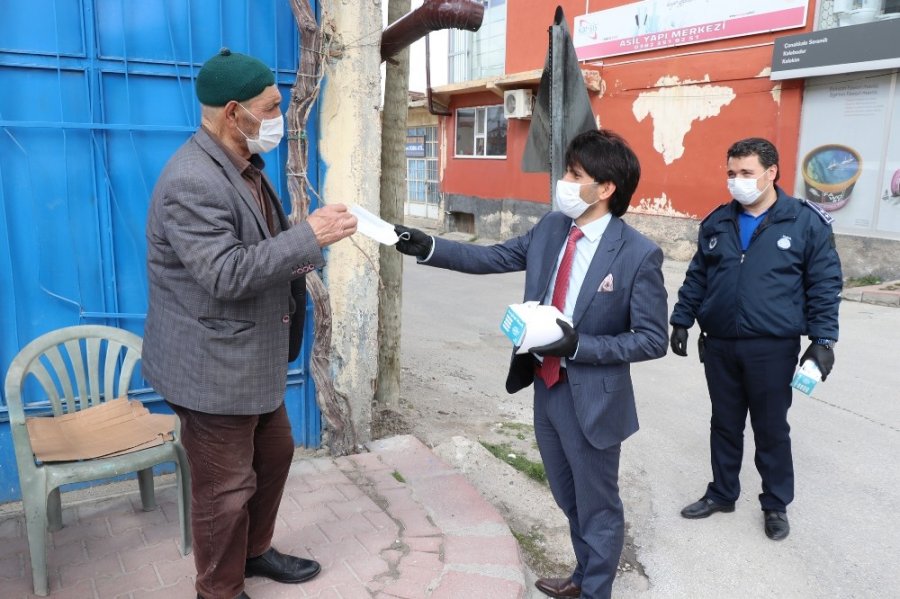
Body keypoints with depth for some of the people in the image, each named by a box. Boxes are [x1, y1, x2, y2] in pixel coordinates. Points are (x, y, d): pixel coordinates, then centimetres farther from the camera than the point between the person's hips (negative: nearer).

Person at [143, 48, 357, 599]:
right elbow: (226, 274, -30)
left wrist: (307, 246, 0)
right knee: (226, 488, 6)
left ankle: (255, 550, 45)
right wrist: (309, 236, -27)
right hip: (213, 366, -10)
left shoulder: (245, 167, 9)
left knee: (275, 453, 23)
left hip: (254, 356, 10)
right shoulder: (192, 181, -24)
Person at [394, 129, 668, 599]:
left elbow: (652, 340, -16)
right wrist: (428, 248, -5)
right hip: (545, 388, 7)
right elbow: (493, 257, 5)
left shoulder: (639, 255, -19)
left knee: (597, 507, 15)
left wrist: (579, 345, -25)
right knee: (570, 500, 26)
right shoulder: (551, 228, -1)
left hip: (591, 398, -6)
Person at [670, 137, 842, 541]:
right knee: (724, 424, 16)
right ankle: (722, 493, 33)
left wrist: (823, 340, -9)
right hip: (719, 345, 4)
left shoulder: (807, 222, -6)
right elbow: (696, 277, 12)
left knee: (771, 430, 11)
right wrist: (681, 321, 10)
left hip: (772, 349, -3)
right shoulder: (716, 223, 5)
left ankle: (776, 504, 30)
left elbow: (825, 285, -4)